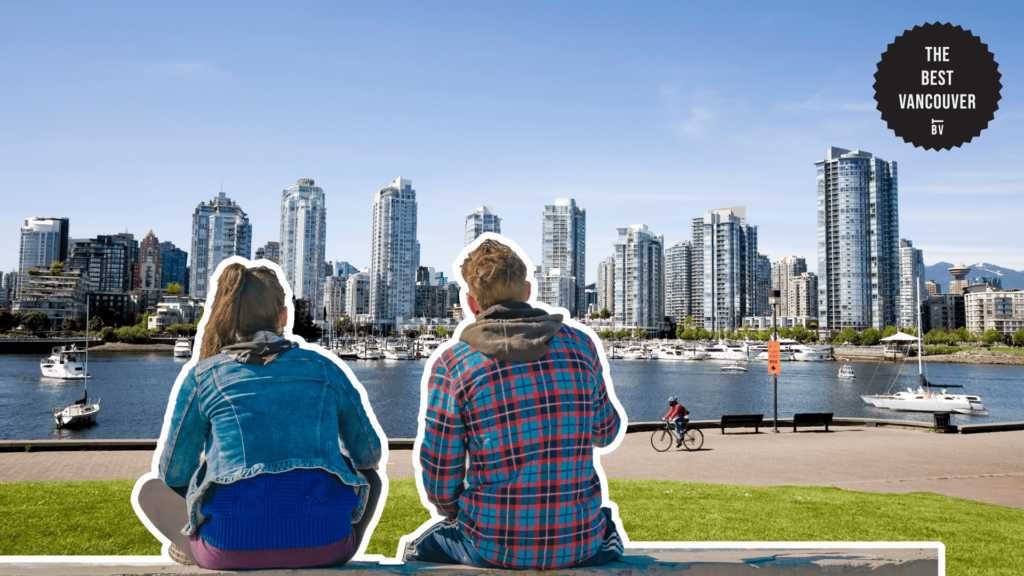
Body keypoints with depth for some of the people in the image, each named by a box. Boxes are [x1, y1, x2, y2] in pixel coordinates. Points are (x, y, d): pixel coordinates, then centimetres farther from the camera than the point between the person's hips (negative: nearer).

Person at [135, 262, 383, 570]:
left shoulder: (203, 376, 4)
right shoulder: (325, 368, 9)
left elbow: (173, 473, 13)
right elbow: (370, 455, 18)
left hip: (232, 548, 0)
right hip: (325, 544, 1)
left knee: (151, 489, 26)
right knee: (370, 477, 32)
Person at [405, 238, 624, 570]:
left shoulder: (451, 365, -11)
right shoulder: (580, 345, -4)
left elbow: (440, 482, -5)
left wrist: (454, 514, 17)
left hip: (495, 550, -2)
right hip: (581, 547, 2)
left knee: (416, 549, 30)